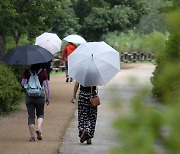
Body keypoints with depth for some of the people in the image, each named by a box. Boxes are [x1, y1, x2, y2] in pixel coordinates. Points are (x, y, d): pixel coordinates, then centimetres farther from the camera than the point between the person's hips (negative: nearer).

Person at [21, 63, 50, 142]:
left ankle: (32, 136, 2)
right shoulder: (43, 72, -6)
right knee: (40, 114, 18)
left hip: (29, 96, 1)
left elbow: (23, 83, 1)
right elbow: (46, 85, -5)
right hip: (40, 97, -1)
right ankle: (39, 127, -9)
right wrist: (48, 97, 2)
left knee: (31, 116, 6)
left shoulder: (27, 72, -3)